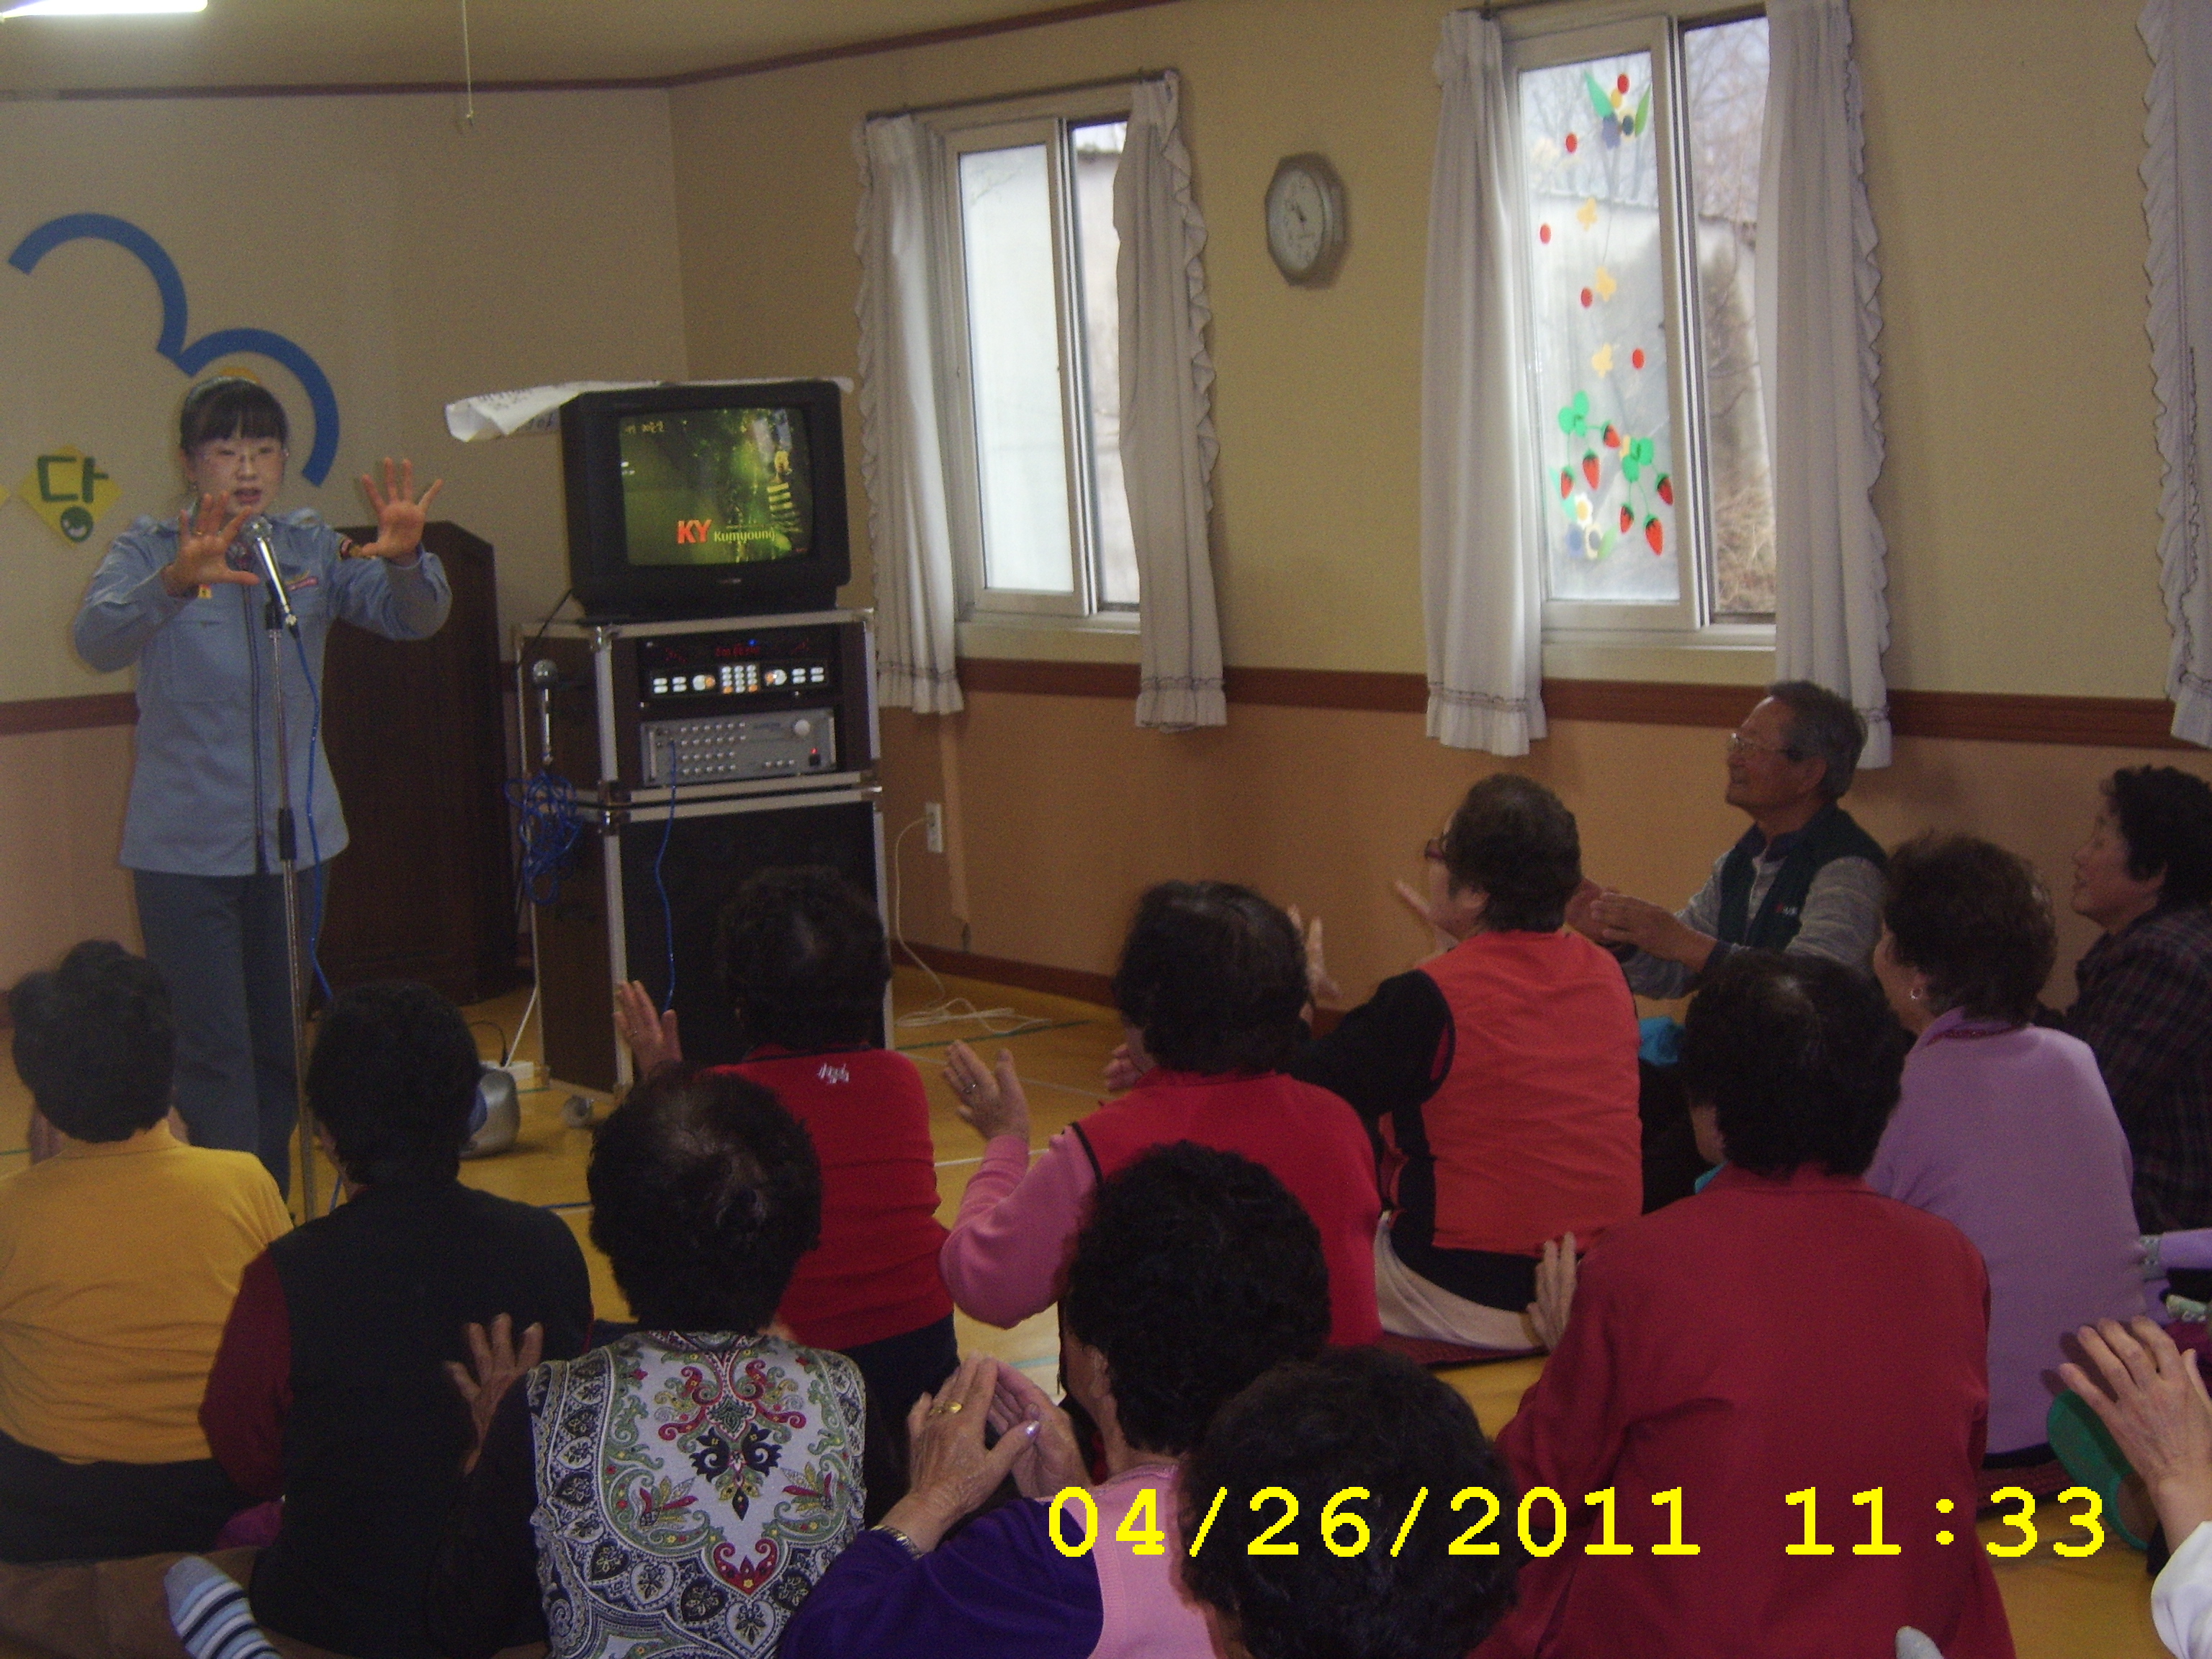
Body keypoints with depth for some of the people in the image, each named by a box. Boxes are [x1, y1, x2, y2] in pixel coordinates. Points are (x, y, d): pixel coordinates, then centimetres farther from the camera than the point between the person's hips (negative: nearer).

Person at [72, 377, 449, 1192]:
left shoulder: (312, 549, 3)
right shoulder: (150, 550, -6)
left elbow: (415, 618, -10)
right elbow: (98, 639, -25)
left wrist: (403, 558, -33)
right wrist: (177, 582, -45)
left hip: (294, 833, 4)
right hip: (186, 846, -4)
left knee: (282, 1047, 13)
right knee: (213, 1056, -6)